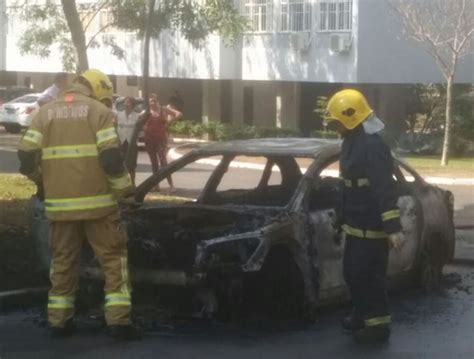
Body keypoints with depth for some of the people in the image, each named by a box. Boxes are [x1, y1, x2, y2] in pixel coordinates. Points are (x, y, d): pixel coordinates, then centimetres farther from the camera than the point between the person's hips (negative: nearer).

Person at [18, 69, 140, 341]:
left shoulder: (46, 113, 12)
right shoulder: (99, 111, -1)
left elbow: (27, 157, 6)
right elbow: (111, 156, -11)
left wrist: (45, 181, 23)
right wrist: (124, 188, 1)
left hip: (60, 203, 4)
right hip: (97, 201, -4)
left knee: (63, 260, 16)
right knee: (113, 257, 5)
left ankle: (59, 320, 18)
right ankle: (119, 319, -2)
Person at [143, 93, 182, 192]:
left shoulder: (164, 110, 2)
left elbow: (179, 114, 0)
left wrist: (170, 120, -7)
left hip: (161, 139, -3)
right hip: (149, 139, 3)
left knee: (163, 161, -13)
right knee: (154, 162, 8)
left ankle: (171, 184, -13)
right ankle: (156, 185, 14)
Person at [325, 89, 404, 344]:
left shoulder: (372, 146, -21)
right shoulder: (353, 142, 11)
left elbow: (385, 189, -26)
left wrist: (393, 228, -29)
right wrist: (343, 219, 25)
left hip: (371, 227, -10)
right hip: (355, 225, 10)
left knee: (369, 276, -2)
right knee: (353, 273, 18)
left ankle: (378, 326, 8)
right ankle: (362, 316, 33)